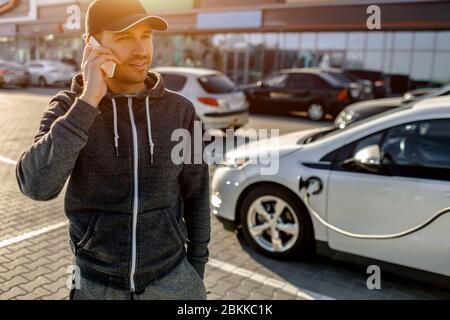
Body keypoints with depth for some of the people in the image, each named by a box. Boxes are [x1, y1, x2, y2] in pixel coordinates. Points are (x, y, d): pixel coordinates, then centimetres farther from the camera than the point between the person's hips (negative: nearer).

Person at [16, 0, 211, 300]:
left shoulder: (180, 110, -9)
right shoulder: (69, 107, -10)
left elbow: (196, 194, 0)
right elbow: (37, 185, -26)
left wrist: (197, 269, 5)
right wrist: (89, 101, -29)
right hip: (96, 284, 0)